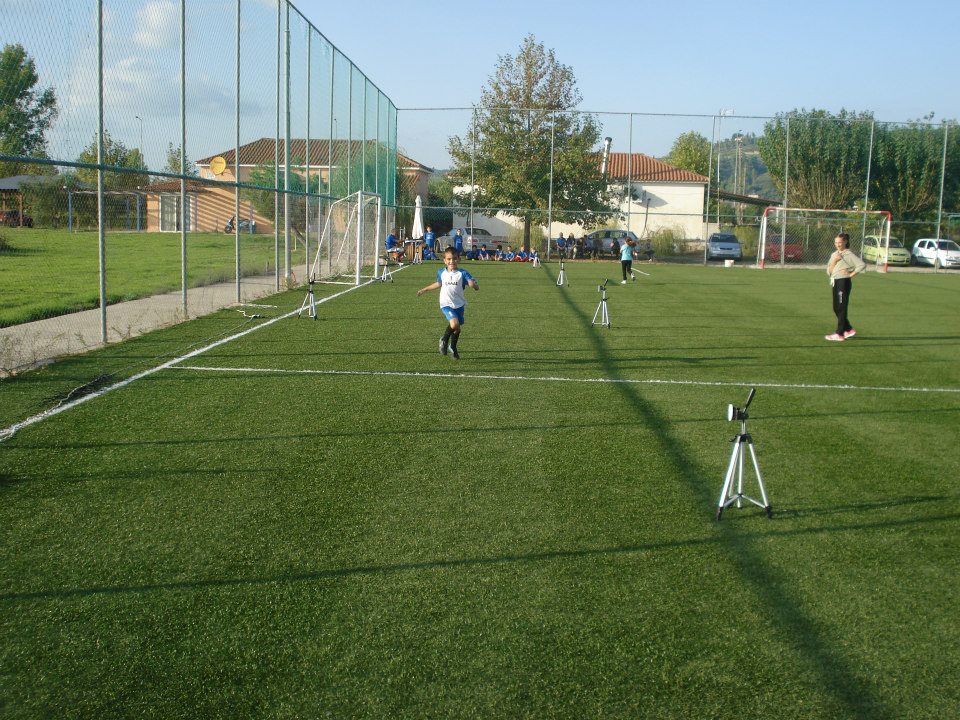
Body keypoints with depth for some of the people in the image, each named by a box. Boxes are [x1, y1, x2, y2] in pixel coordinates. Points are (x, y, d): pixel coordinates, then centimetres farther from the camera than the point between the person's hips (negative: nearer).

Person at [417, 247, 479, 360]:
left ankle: (453, 347, 42)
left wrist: (473, 284, -38)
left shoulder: (462, 273, -8)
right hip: (446, 304, -1)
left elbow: (476, 287, -14)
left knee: (457, 328, 12)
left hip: (459, 304, 1)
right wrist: (424, 290, 31)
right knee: (454, 324, -25)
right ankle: (444, 340, 5)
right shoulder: (441, 272, 1)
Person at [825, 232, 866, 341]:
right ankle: (849, 329, 23)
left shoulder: (849, 254, -8)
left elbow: (862, 265, -18)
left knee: (841, 309, -5)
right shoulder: (834, 255, 14)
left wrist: (851, 274, -13)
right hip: (835, 282, 8)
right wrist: (834, 261, -6)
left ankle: (839, 334, -2)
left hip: (843, 282, -8)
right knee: (836, 309, 11)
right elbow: (829, 271, 8)